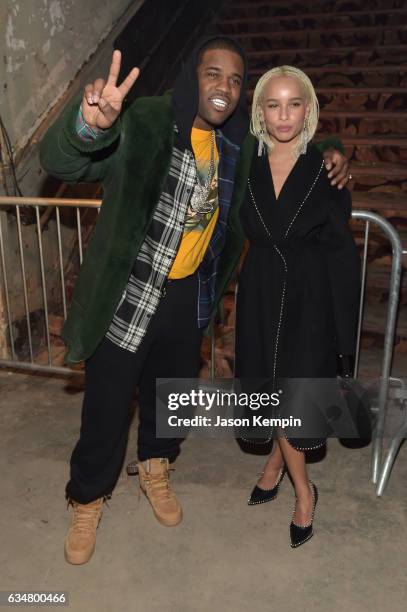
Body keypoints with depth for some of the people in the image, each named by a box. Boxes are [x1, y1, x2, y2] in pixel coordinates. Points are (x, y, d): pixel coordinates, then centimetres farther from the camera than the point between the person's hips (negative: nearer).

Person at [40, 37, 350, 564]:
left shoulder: (236, 143, 1)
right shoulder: (143, 124, -18)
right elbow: (58, 160, -30)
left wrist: (328, 162, -3)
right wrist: (89, 124, -53)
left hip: (189, 296, 5)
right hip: (126, 295, -5)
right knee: (107, 402, 7)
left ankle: (154, 470, 50)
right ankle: (88, 500, 33)